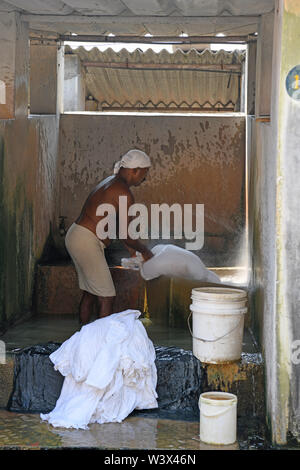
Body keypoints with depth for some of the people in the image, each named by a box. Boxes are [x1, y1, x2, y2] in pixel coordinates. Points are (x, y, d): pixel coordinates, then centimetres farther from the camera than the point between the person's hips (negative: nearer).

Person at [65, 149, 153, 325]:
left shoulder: (111, 182, 15)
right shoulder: (124, 193, -16)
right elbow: (126, 234, -13)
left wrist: (130, 247, 25)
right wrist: (145, 251, 4)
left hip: (75, 236, 10)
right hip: (87, 242, -10)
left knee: (90, 293, 17)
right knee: (106, 297, -5)